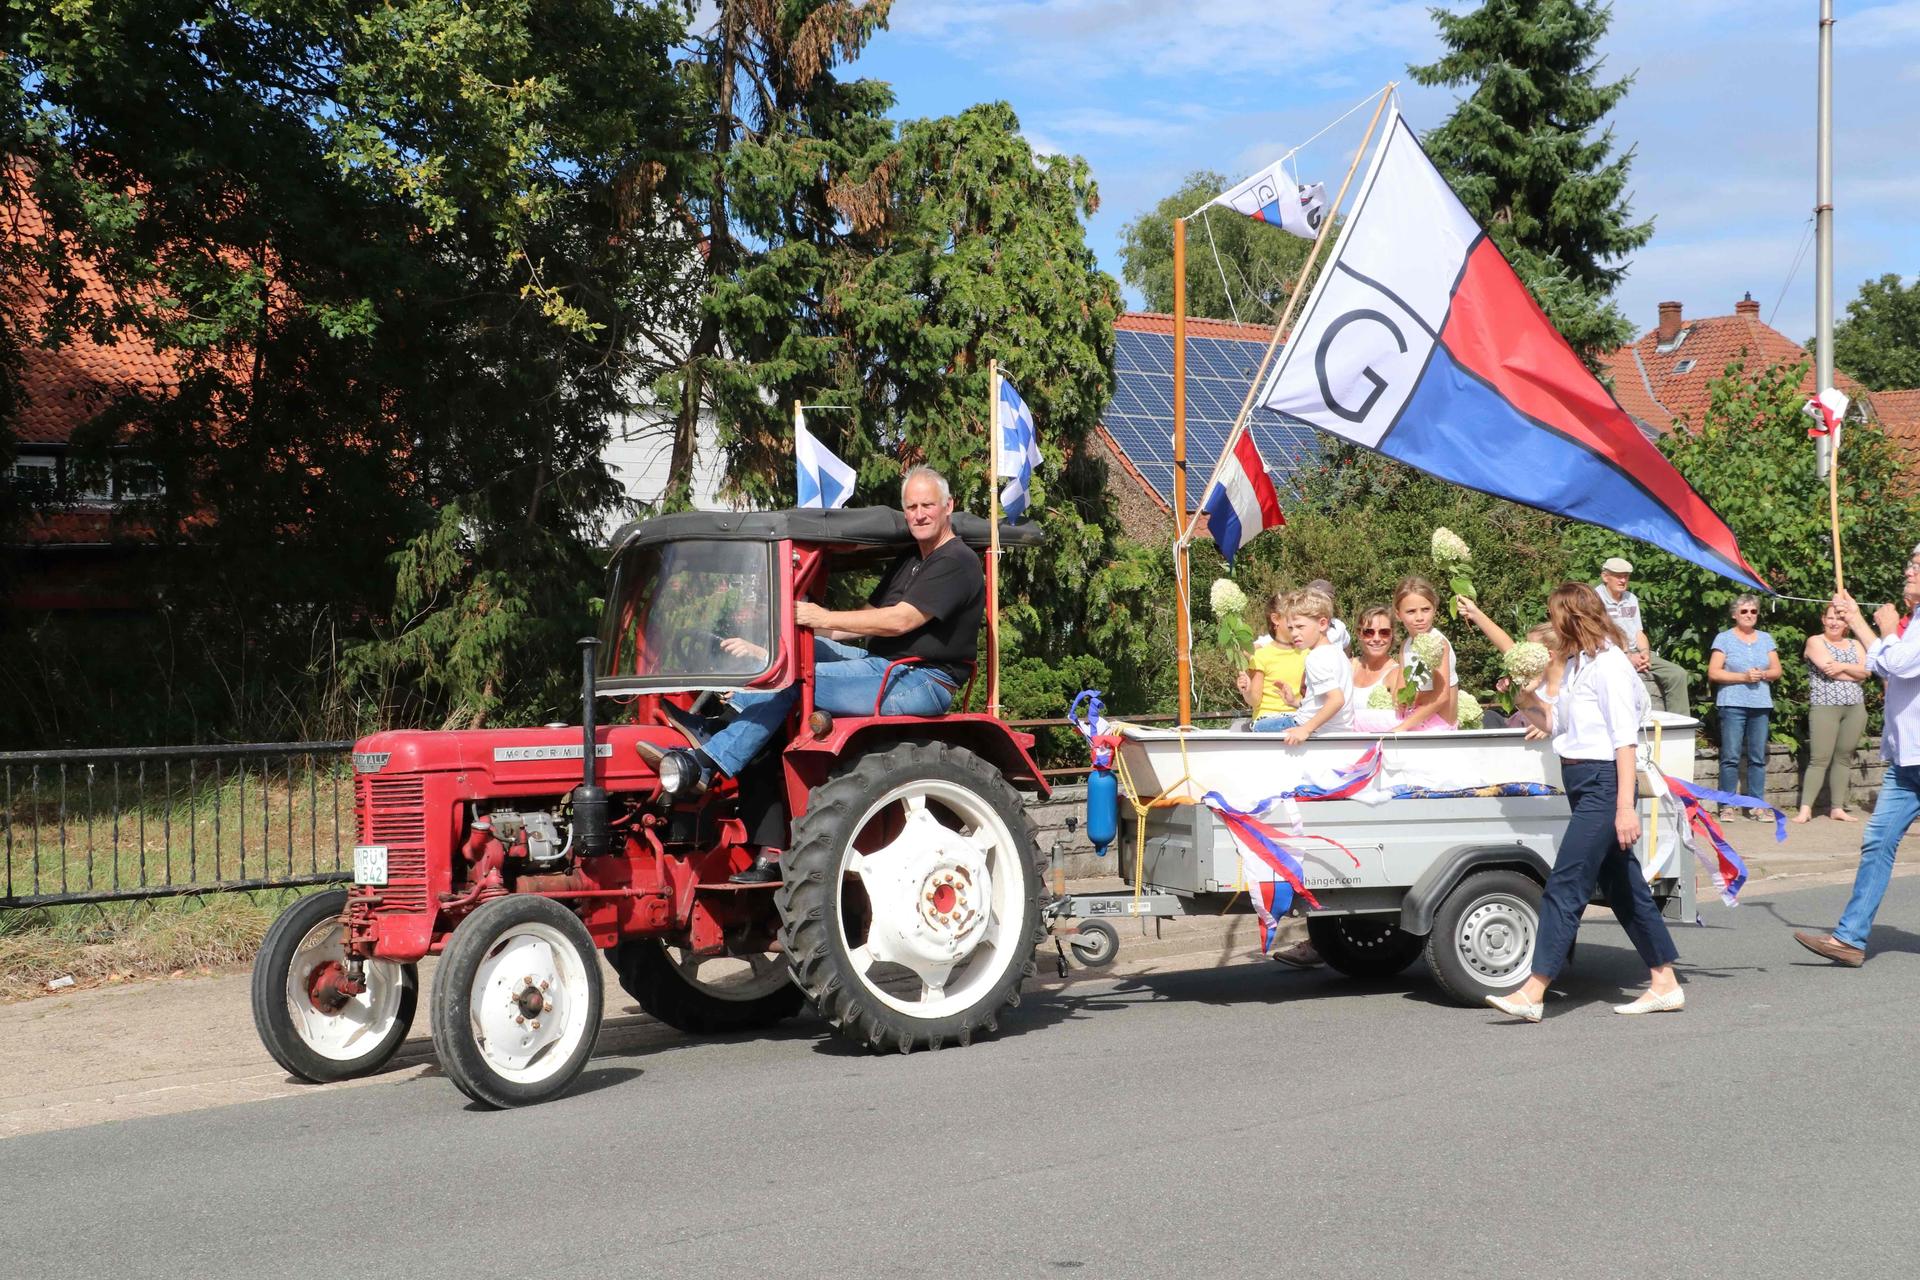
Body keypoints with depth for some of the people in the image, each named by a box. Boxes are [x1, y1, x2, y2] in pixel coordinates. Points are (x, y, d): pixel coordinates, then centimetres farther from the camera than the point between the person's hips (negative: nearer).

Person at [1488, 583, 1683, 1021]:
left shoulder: (1609, 665, -13)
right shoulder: (1575, 665, 15)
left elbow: (1625, 739, -18)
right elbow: (1553, 722, 20)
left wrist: (1625, 807, -21)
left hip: (1603, 784, -10)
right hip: (1583, 784, 10)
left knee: (1564, 885, -11)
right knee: (1623, 886, 13)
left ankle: (1532, 993, -12)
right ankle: (1665, 984, 20)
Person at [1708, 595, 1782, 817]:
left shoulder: (1766, 639, 15)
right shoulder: (1724, 638, 2)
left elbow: (1777, 671, 13)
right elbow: (1713, 673, -5)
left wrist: (1762, 674, -9)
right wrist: (1743, 676, -13)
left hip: (1760, 705, 4)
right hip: (1733, 705, -4)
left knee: (1758, 757, 4)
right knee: (1731, 757, -6)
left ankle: (1757, 805, 9)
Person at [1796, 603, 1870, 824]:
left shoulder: (1854, 645, 18)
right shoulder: (1815, 641, 3)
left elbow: (1866, 669, 2)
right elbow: (1828, 668, -12)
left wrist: (1843, 667, -13)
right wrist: (1855, 672, -2)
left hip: (1855, 707, 5)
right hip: (1825, 706, -5)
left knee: (1844, 757, 5)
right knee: (1820, 759, -10)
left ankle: (1837, 808, 8)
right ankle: (1805, 809, -11)